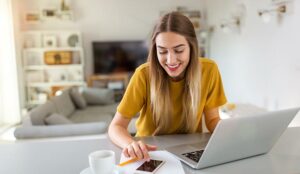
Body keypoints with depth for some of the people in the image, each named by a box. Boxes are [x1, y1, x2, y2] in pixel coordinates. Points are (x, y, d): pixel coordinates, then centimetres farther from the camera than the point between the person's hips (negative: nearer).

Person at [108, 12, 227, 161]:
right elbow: (116, 126, -16)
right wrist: (130, 144, -37)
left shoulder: (208, 70, -13)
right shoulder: (144, 74, -18)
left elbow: (213, 119, -3)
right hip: (150, 153, -2)